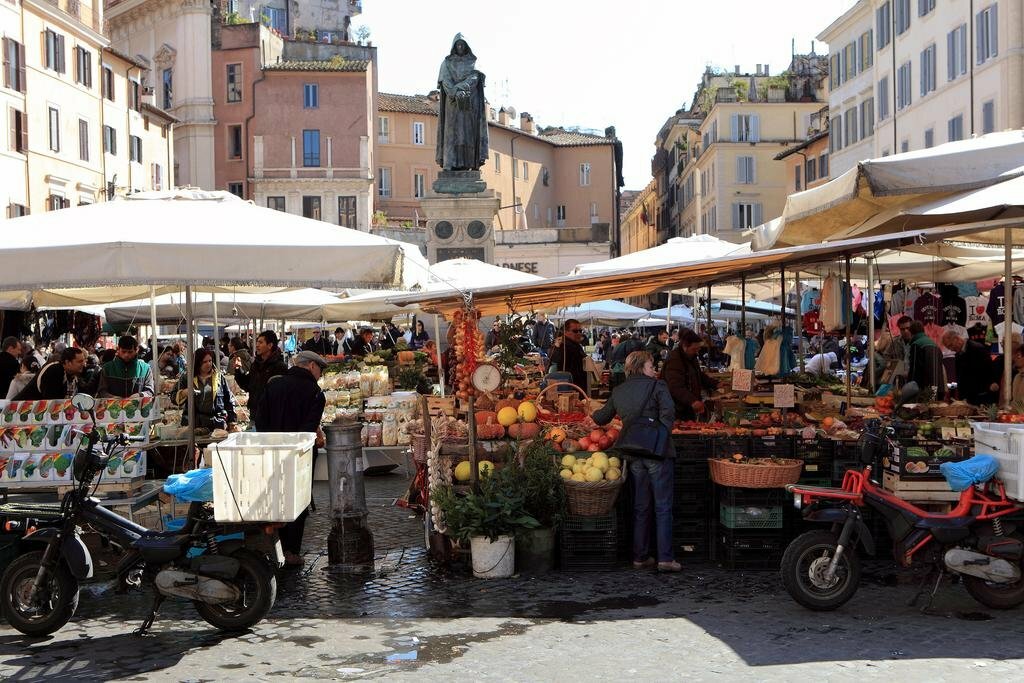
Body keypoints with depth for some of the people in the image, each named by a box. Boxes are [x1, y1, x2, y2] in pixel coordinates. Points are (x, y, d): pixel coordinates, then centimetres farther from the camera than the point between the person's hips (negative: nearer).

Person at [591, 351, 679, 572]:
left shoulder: (618, 391, 11)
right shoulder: (657, 386, -4)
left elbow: (603, 417, 24)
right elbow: (668, 411, -21)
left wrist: (593, 415, 45)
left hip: (633, 454, 5)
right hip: (657, 452, -5)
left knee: (640, 508, 14)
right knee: (663, 507, 0)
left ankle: (640, 557, 17)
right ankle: (665, 558, -1)